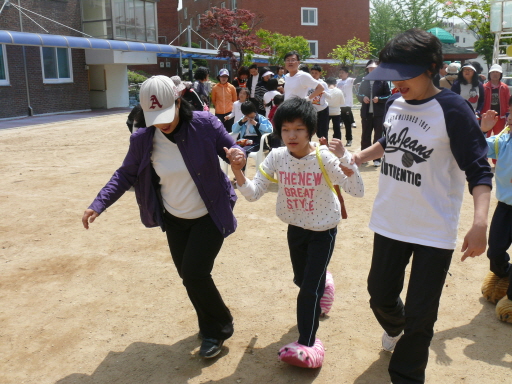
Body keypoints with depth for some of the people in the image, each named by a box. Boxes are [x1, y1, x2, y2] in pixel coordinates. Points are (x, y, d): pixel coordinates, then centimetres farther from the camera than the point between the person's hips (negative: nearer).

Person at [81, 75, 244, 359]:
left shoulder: (205, 124, -19)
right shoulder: (142, 139, -11)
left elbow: (233, 150, -10)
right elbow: (125, 175, -1)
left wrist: (238, 155, -35)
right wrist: (99, 204, -13)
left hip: (210, 217, -4)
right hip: (175, 220, 4)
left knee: (194, 272, -11)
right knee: (188, 275, 11)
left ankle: (218, 329, 15)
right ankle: (210, 326, 36)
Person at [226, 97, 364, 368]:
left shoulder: (324, 157, -25)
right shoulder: (276, 157, -15)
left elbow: (358, 191, -30)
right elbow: (253, 194, -16)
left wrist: (344, 158, -44)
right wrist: (238, 172, -34)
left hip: (323, 230, -4)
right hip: (295, 227, 5)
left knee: (310, 288, -6)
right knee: (301, 280, 23)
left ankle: (306, 344, 11)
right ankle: (321, 281, 59)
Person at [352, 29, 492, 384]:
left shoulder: (452, 110, -18)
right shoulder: (395, 103, 1)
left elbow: (478, 170, -18)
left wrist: (480, 222, -30)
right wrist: (358, 157, 15)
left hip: (434, 231, -5)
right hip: (389, 222, 6)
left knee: (420, 316, 2)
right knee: (380, 293, 20)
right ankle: (394, 326, 54)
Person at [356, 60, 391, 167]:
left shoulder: (382, 81, -1)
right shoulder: (364, 81, 9)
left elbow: (388, 96, -2)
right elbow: (358, 95, 15)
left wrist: (379, 99, -18)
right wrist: (362, 98, -6)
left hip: (379, 114, -3)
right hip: (366, 113, 3)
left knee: (378, 136, 2)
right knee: (365, 136, 11)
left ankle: (377, 159, 8)